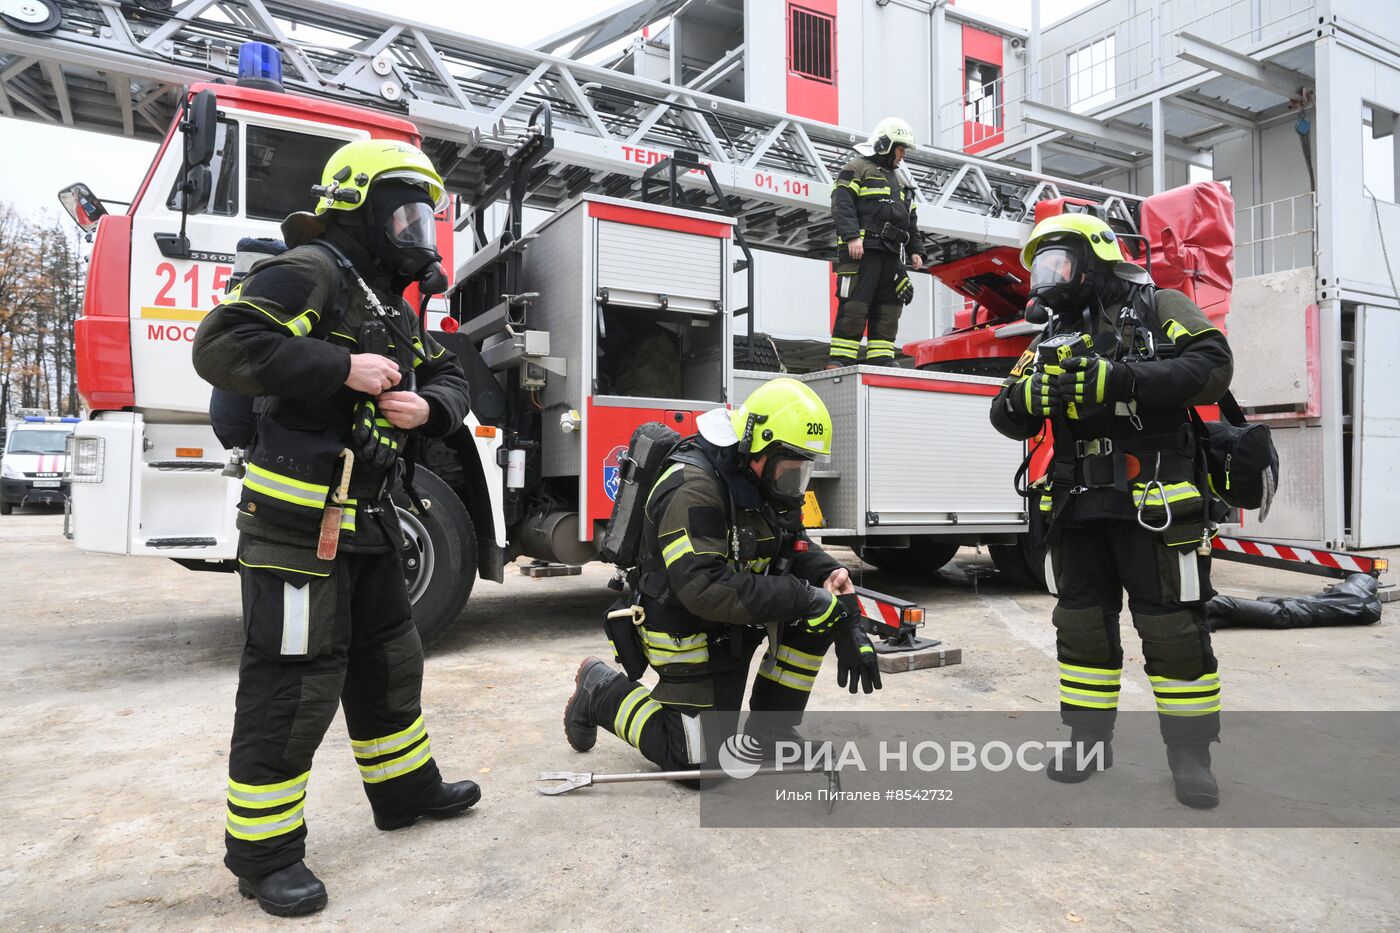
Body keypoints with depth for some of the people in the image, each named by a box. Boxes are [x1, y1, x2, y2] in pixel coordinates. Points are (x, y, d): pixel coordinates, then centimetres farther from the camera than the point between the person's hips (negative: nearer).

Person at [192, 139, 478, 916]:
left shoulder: (391, 304, 18)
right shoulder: (310, 271, -10)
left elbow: (449, 381, 17)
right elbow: (221, 345, -22)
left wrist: (428, 406, -6)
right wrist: (343, 368, -23)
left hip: (363, 519, 10)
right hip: (297, 518, -9)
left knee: (388, 661, 19)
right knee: (294, 681, -3)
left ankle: (406, 789, 36)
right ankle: (262, 852, 13)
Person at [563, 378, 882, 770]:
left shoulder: (766, 486, 0)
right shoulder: (692, 489, -28)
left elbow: (797, 550, 4)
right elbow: (703, 587, -37)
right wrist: (800, 597, -36)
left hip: (736, 625, 8)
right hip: (689, 631, -8)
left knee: (825, 601, -9)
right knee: (695, 757, -3)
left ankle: (772, 728, 5)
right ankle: (602, 690, 16)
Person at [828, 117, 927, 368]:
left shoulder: (897, 180, 29)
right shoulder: (857, 169, 4)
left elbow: (910, 219, 31)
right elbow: (842, 204, -10)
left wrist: (915, 250, 19)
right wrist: (851, 236, -23)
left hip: (891, 253, 8)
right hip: (862, 249, -8)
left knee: (888, 307, 3)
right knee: (854, 304, -13)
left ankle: (882, 358, 6)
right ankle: (839, 359, -13)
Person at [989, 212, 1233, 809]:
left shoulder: (1158, 308, 2)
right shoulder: (1052, 340, 16)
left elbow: (1212, 367, -14)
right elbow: (1008, 417, 9)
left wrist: (1118, 380, -25)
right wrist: (1031, 395, -15)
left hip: (1154, 505, -5)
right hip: (1076, 508, 6)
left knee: (1173, 629, 0)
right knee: (1082, 627, 10)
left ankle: (1191, 755, 15)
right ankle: (1088, 744, 23)